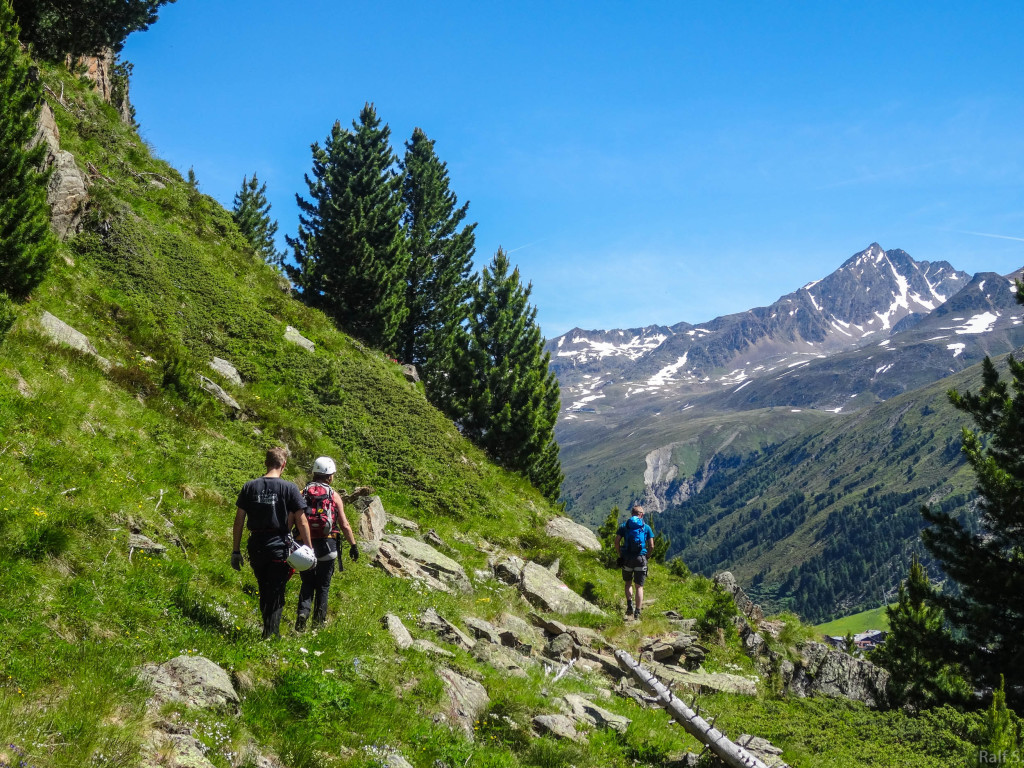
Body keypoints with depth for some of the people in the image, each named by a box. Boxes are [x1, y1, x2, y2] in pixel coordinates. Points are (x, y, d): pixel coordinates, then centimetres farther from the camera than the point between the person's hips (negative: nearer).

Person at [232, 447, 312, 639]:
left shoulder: (250, 487, 3)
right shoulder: (289, 488, -6)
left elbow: (239, 521, 4)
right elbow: (301, 522, -7)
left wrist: (236, 551, 10)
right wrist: (309, 549, -1)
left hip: (256, 546, 4)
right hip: (279, 546, -3)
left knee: (264, 592, 19)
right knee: (276, 594, 5)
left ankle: (269, 631, 32)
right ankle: (270, 635, 3)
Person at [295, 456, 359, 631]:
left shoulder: (303, 493, 3)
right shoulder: (334, 495, -2)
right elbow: (345, 525, -1)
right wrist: (353, 545, 8)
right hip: (326, 544, -2)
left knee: (307, 583, 14)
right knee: (323, 586, 10)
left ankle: (303, 612, -9)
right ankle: (319, 622, 12)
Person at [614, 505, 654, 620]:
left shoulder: (624, 526, 7)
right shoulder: (646, 527, 7)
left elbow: (617, 542, -1)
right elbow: (651, 546, 3)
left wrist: (620, 555, 10)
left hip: (627, 558, 1)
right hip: (641, 558, 0)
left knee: (628, 583, 20)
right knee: (639, 586, 6)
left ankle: (629, 604, 0)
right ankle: (637, 612, 0)